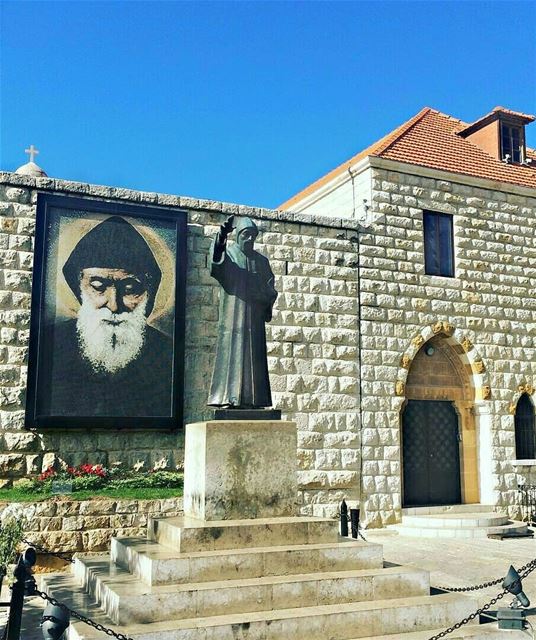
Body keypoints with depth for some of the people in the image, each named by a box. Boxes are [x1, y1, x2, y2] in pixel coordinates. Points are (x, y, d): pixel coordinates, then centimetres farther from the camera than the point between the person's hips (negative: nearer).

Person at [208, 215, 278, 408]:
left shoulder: (261, 261, 17)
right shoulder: (227, 254, 6)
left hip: (254, 319, 4)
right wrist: (222, 236, -36)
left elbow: (270, 290, 16)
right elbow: (216, 259, -19)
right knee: (231, 353, -11)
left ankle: (251, 399, 0)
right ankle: (227, 398, -12)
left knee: (253, 356, -1)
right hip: (233, 316, -4)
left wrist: (265, 295, -8)